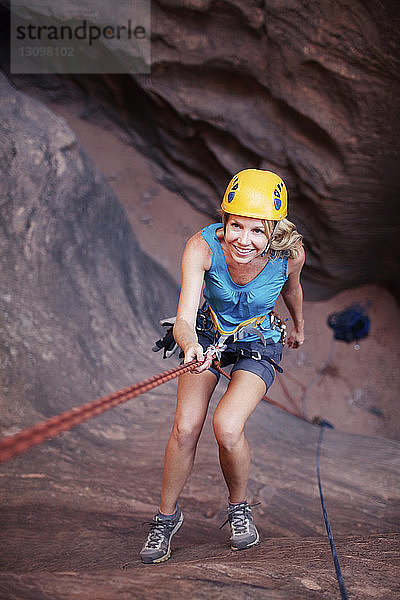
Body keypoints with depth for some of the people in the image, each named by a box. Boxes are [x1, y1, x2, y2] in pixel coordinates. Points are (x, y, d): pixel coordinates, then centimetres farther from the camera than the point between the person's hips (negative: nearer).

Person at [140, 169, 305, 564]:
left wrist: (298, 327, 20)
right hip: (208, 336, 1)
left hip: (258, 345, -1)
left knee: (227, 428, -22)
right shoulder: (202, 247, -29)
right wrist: (191, 347, -59)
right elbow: (183, 320, -36)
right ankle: (166, 516, 10)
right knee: (185, 428, -16)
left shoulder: (290, 254, -25)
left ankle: (239, 507, 8)